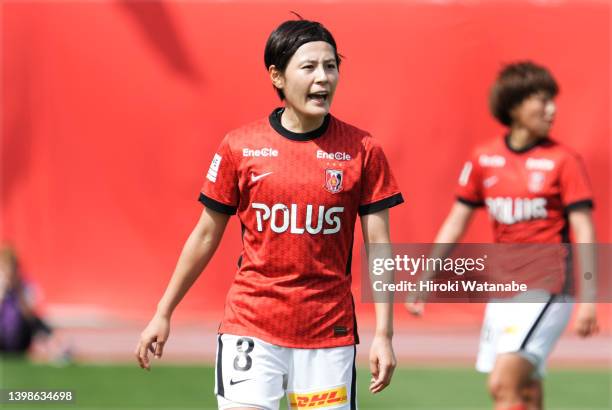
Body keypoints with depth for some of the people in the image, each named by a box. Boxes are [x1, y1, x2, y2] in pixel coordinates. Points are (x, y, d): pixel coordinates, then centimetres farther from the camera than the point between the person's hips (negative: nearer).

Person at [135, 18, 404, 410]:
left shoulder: (362, 150, 0)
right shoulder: (240, 147, 0)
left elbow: (379, 247, 0)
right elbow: (206, 235, 9)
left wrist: (384, 334, -6)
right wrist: (163, 313, 11)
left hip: (330, 331, 1)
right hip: (250, 327, 0)